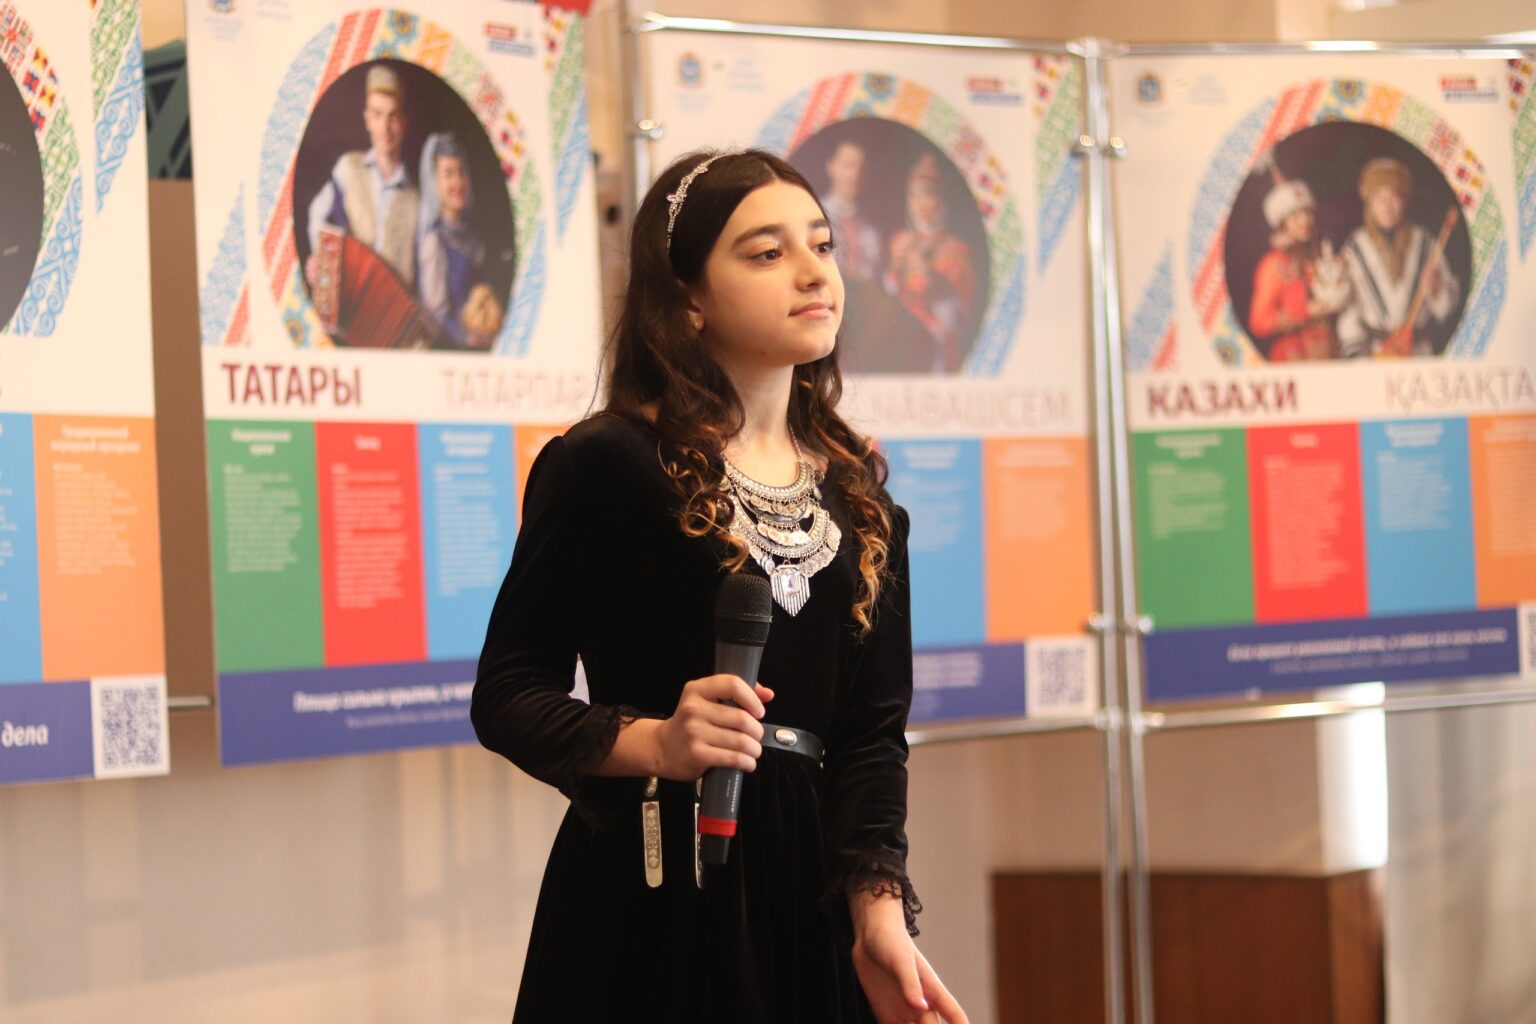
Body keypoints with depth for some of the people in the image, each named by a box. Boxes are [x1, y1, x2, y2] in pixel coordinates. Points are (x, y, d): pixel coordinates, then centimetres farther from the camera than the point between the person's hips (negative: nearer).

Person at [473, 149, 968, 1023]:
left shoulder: (857, 491, 9)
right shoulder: (605, 466, -6)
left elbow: (875, 728, 4)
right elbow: (507, 693, -7)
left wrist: (879, 906, -10)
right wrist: (653, 745, -24)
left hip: (813, 888, 5)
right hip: (656, 894, -4)